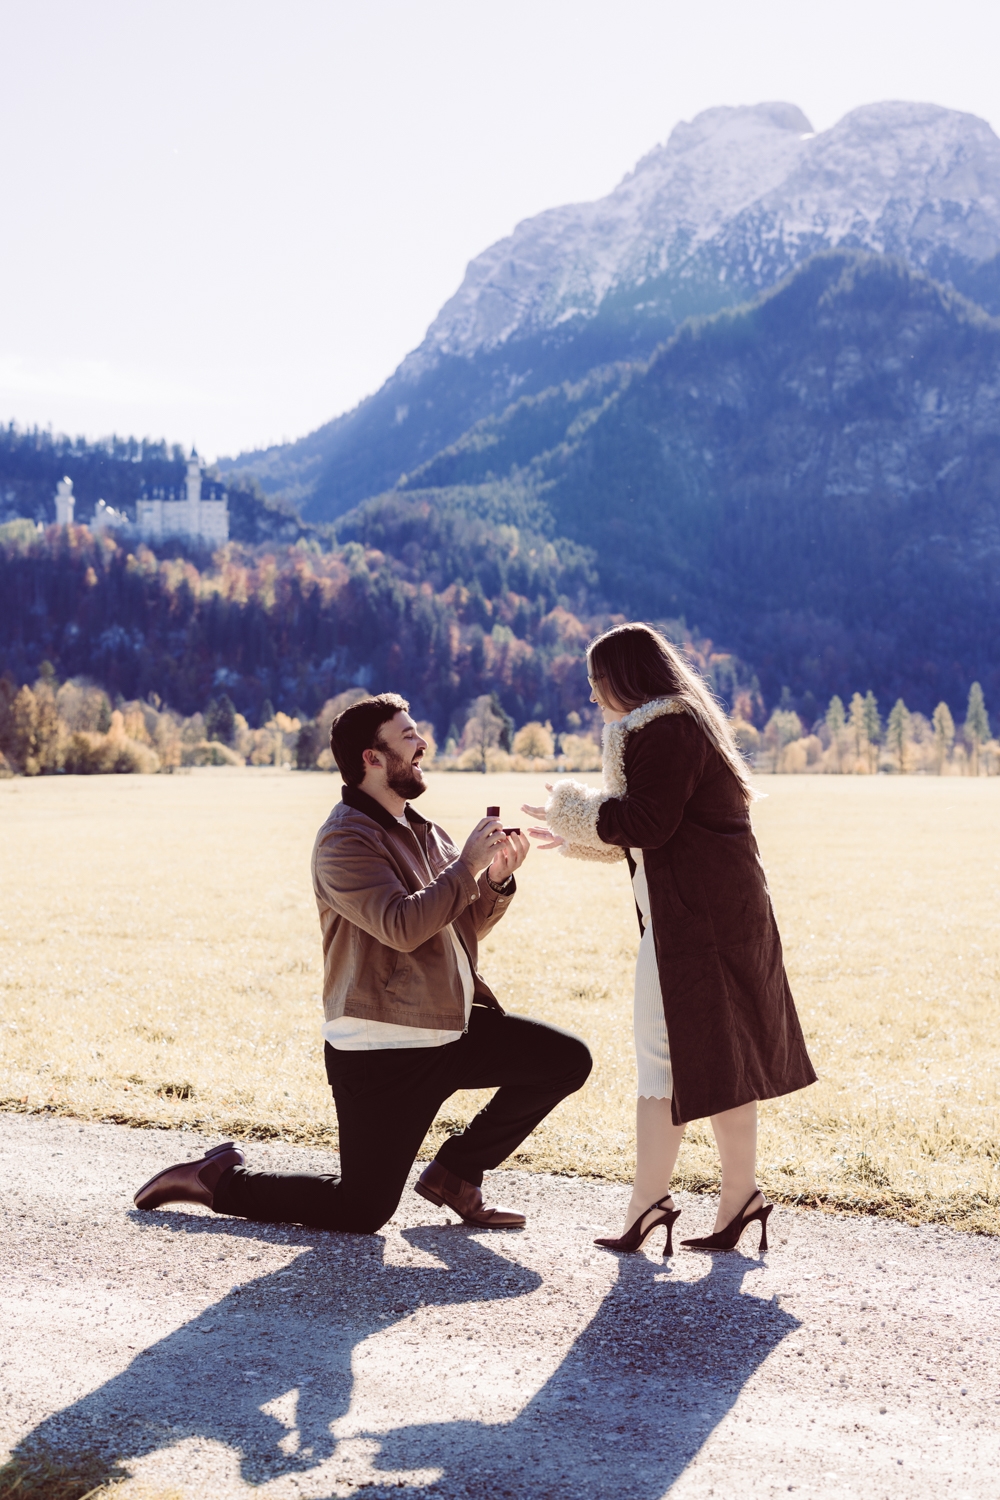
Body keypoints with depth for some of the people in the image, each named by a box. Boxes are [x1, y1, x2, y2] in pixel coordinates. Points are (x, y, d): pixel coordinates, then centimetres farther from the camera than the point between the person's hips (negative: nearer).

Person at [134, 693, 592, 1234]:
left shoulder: (421, 831, 14)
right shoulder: (346, 838, -15)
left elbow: (466, 925, 14)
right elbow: (402, 925, -28)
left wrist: (496, 880, -4)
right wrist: (467, 865, -21)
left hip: (452, 1029, 8)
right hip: (382, 1053, -8)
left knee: (565, 1060, 0)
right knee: (359, 1213, -6)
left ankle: (455, 1172, 12)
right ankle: (218, 1178, 14)